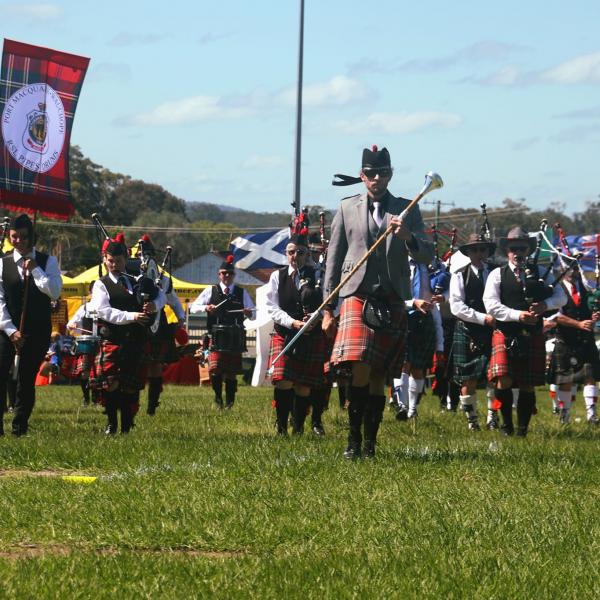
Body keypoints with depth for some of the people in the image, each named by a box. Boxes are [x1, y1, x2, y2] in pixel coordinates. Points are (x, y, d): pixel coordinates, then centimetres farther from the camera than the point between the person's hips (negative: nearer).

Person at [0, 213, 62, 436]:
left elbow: (54, 292, -11)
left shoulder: (47, 262, 3)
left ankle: (20, 427, 8)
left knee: (27, 379, 1)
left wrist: (34, 269, -12)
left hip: (37, 330, 0)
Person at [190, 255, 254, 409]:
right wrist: (206, 308, -13)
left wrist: (249, 312, -10)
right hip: (217, 336, -1)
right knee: (215, 369, -14)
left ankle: (229, 401, 15)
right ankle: (218, 397, 5)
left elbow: (252, 313, 14)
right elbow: (193, 308, 7)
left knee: (232, 371, 4)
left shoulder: (242, 292, 12)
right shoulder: (211, 291, 9)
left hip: (235, 338, 1)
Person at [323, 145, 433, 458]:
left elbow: (427, 256, 6)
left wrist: (408, 237, -16)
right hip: (358, 296, -2)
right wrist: (328, 309, 6)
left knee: (379, 377, 4)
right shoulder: (347, 208, 9)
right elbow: (334, 259, 10)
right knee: (361, 371, -18)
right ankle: (354, 440, -10)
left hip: (392, 301, 2)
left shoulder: (407, 210, 11)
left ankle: (370, 442, 12)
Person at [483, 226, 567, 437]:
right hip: (505, 334, -2)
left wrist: (545, 304, -16)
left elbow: (561, 297, 6)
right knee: (504, 381, -16)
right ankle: (507, 424, 2)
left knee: (528, 386, 3)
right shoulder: (497, 275, 5)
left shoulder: (539, 273, 12)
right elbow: (491, 305, -7)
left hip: (532, 336, 2)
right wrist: (518, 315, -18)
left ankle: (523, 428, 14)